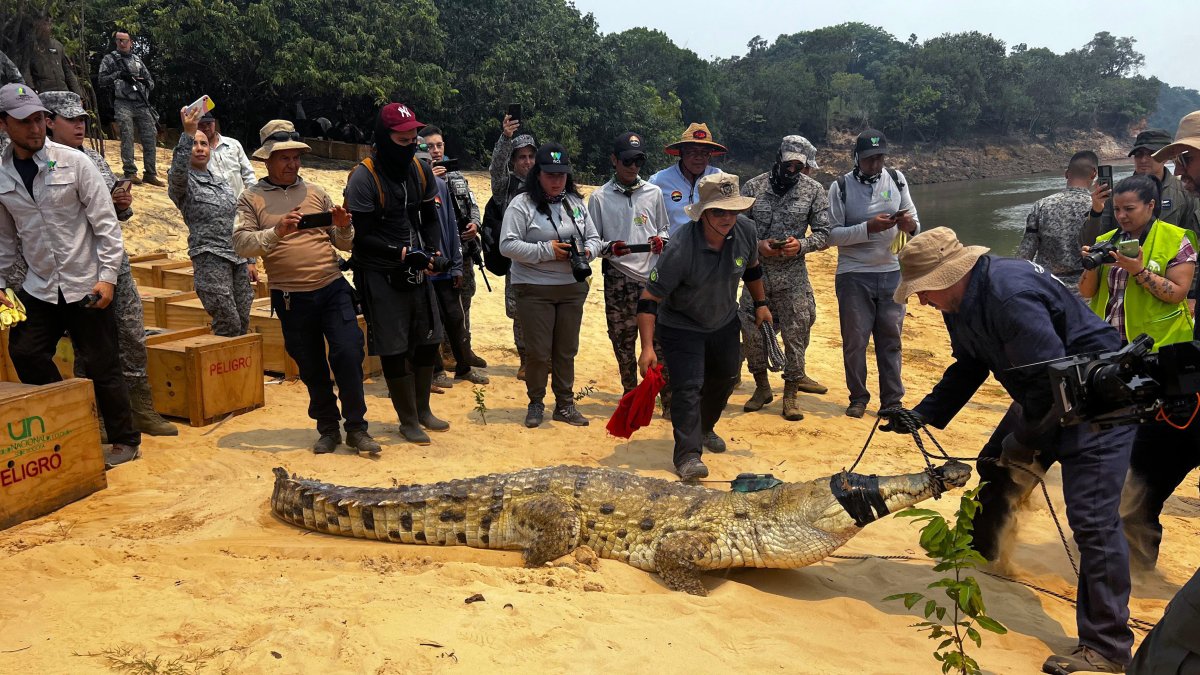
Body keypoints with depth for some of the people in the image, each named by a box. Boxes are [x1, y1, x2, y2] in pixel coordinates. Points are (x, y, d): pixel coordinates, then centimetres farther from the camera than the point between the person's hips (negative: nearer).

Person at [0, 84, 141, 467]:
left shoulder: (73, 162, -8)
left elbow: (106, 224, -7)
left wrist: (107, 276, -12)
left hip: (86, 285, -4)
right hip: (39, 288, 4)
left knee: (101, 365, 1)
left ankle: (125, 441, 15)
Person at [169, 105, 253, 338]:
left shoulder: (221, 180, 20)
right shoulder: (182, 181, 2)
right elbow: (178, 171, -25)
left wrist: (249, 260, 20)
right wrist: (188, 134, -34)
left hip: (238, 259, 6)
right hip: (210, 259, -6)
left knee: (243, 325, 4)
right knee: (229, 326, -13)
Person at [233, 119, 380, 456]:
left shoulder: (316, 192, 10)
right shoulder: (251, 199, 5)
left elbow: (344, 244, 11)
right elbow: (241, 243, -10)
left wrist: (344, 228, -11)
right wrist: (276, 232, -26)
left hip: (332, 289, 1)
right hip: (291, 299, 0)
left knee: (348, 353, -9)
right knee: (311, 367, 8)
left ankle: (356, 428, 4)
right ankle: (328, 428, 25)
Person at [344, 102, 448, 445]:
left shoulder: (421, 170, 3)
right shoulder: (363, 178, -16)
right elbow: (362, 237, -16)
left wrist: (433, 250, -5)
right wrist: (398, 252, -27)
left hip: (418, 272, 6)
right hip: (381, 276, -6)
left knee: (428, 341, 13)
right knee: (395, 350, 1)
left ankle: (423, 409, 32)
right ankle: (408, 420, 18)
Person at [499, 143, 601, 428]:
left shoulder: (576, 203, 9)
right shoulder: (522, 204, -7)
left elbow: (594, 238, 14)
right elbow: (508, 245, -14)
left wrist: (587, 251, -10)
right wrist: (546, 251, -20)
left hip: (573, 289, 5)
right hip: (534, 289, -4)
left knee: (567, 350, 12)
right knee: (538, 351, 2)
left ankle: (565, 404, 24)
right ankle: (535, 403, 21)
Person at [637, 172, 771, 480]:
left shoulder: (745, 229, -18)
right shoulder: (680, 247, -35)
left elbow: (752, 267, 7)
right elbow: (649, 298, -31)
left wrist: (760, 303, 13)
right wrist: (647, 347, -35)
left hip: (725, 322, 7)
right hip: (681, 326, -6)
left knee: (725, 378, 21)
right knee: (688, 386, -16)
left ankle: (705, 428, 46)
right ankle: (687, 455, -8)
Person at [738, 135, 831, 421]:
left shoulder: (814, 191, -2)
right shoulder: (753, 187, -1)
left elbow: (824, 233, 0)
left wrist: (801, 244, -19)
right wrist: (757, 244, -15)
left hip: (792, 274, -1)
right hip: (756, 271, 1)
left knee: (796, 333, 2)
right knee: (752, 331, 5)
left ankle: (791, 392, 17)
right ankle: (762, 387, 25)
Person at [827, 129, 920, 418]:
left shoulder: (896, 180, 5)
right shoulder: (841, 187, -5)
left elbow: (915, 223, 8)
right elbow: (832, 234, -10)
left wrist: (910, 225, -16)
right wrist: (869, 227, -22)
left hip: (892, 273, 3)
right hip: (854, 275, -2)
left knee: (891, 339, 7)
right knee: (855, 340, 4)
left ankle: (892, 400, 16)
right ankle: (858, 398, 19)